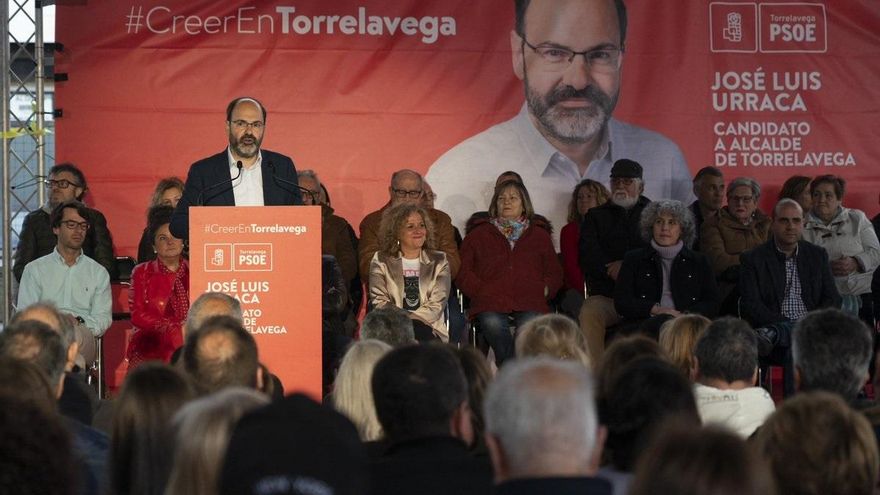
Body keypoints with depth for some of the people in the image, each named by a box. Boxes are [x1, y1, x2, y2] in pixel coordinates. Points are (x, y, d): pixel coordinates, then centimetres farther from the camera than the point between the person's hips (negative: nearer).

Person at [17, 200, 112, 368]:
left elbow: (103, 318, 12)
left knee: (74, 333, -39)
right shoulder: (35, 269, 20)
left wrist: (79, 322, -11)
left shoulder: (98, 273, 23)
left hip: (85, 339, 0)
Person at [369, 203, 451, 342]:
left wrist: (411, 320, -16)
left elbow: (437, 304, 1)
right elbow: (379, 301, 2)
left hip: (427, 327, 1)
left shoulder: (438, 261, 14)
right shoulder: (381, 261, 13)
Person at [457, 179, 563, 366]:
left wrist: (543, 289, 4)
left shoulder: (539, 235, 28)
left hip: (529, 302, 0)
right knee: (493, 324, -37)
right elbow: (464, 272, 17)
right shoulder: (478, 234, 24)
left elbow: (554, 272, 26)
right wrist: (481, 291, -1)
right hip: (490, 303, 0)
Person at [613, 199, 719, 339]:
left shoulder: (698, 262, 22)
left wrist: (684, 316, -9)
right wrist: (655, 309, -9)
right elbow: (621, 302, 8)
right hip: (644, 324, -1)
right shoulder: (634, 259, 20)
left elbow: (712, 304, 12)